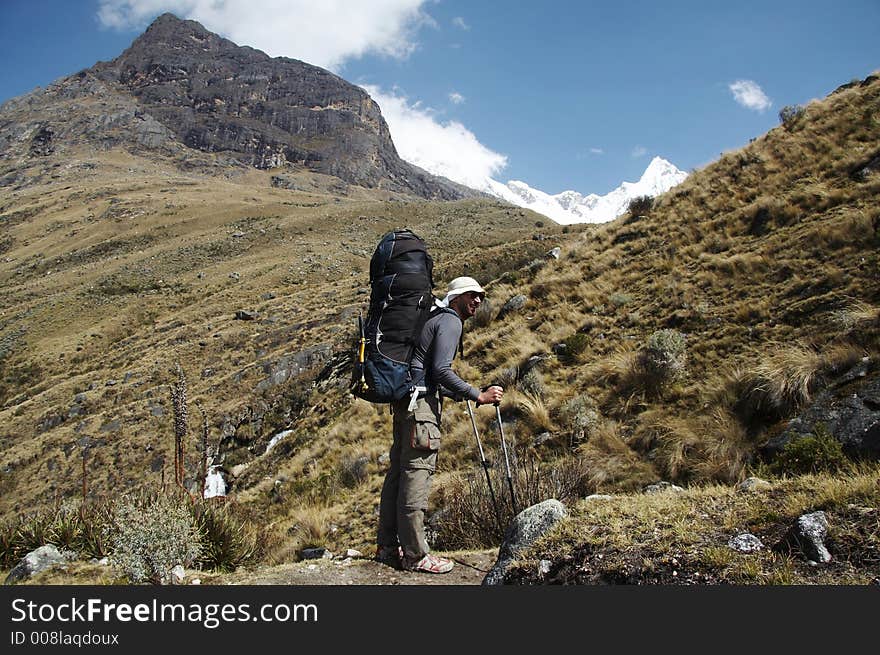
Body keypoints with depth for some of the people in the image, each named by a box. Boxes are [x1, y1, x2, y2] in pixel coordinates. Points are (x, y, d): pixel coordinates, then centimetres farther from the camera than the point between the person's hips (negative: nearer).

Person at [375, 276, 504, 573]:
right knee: (416, 473, -8)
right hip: (421, 403, -10)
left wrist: (458, 394, 32)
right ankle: (415, 555, -4)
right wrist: (479, 396, -14)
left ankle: (387, 547, 17)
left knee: (398, 471, 11)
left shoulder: (435, 319, 26)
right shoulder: (450, 321, -4)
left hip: (404, 399, 10)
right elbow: (440, 370, -16)